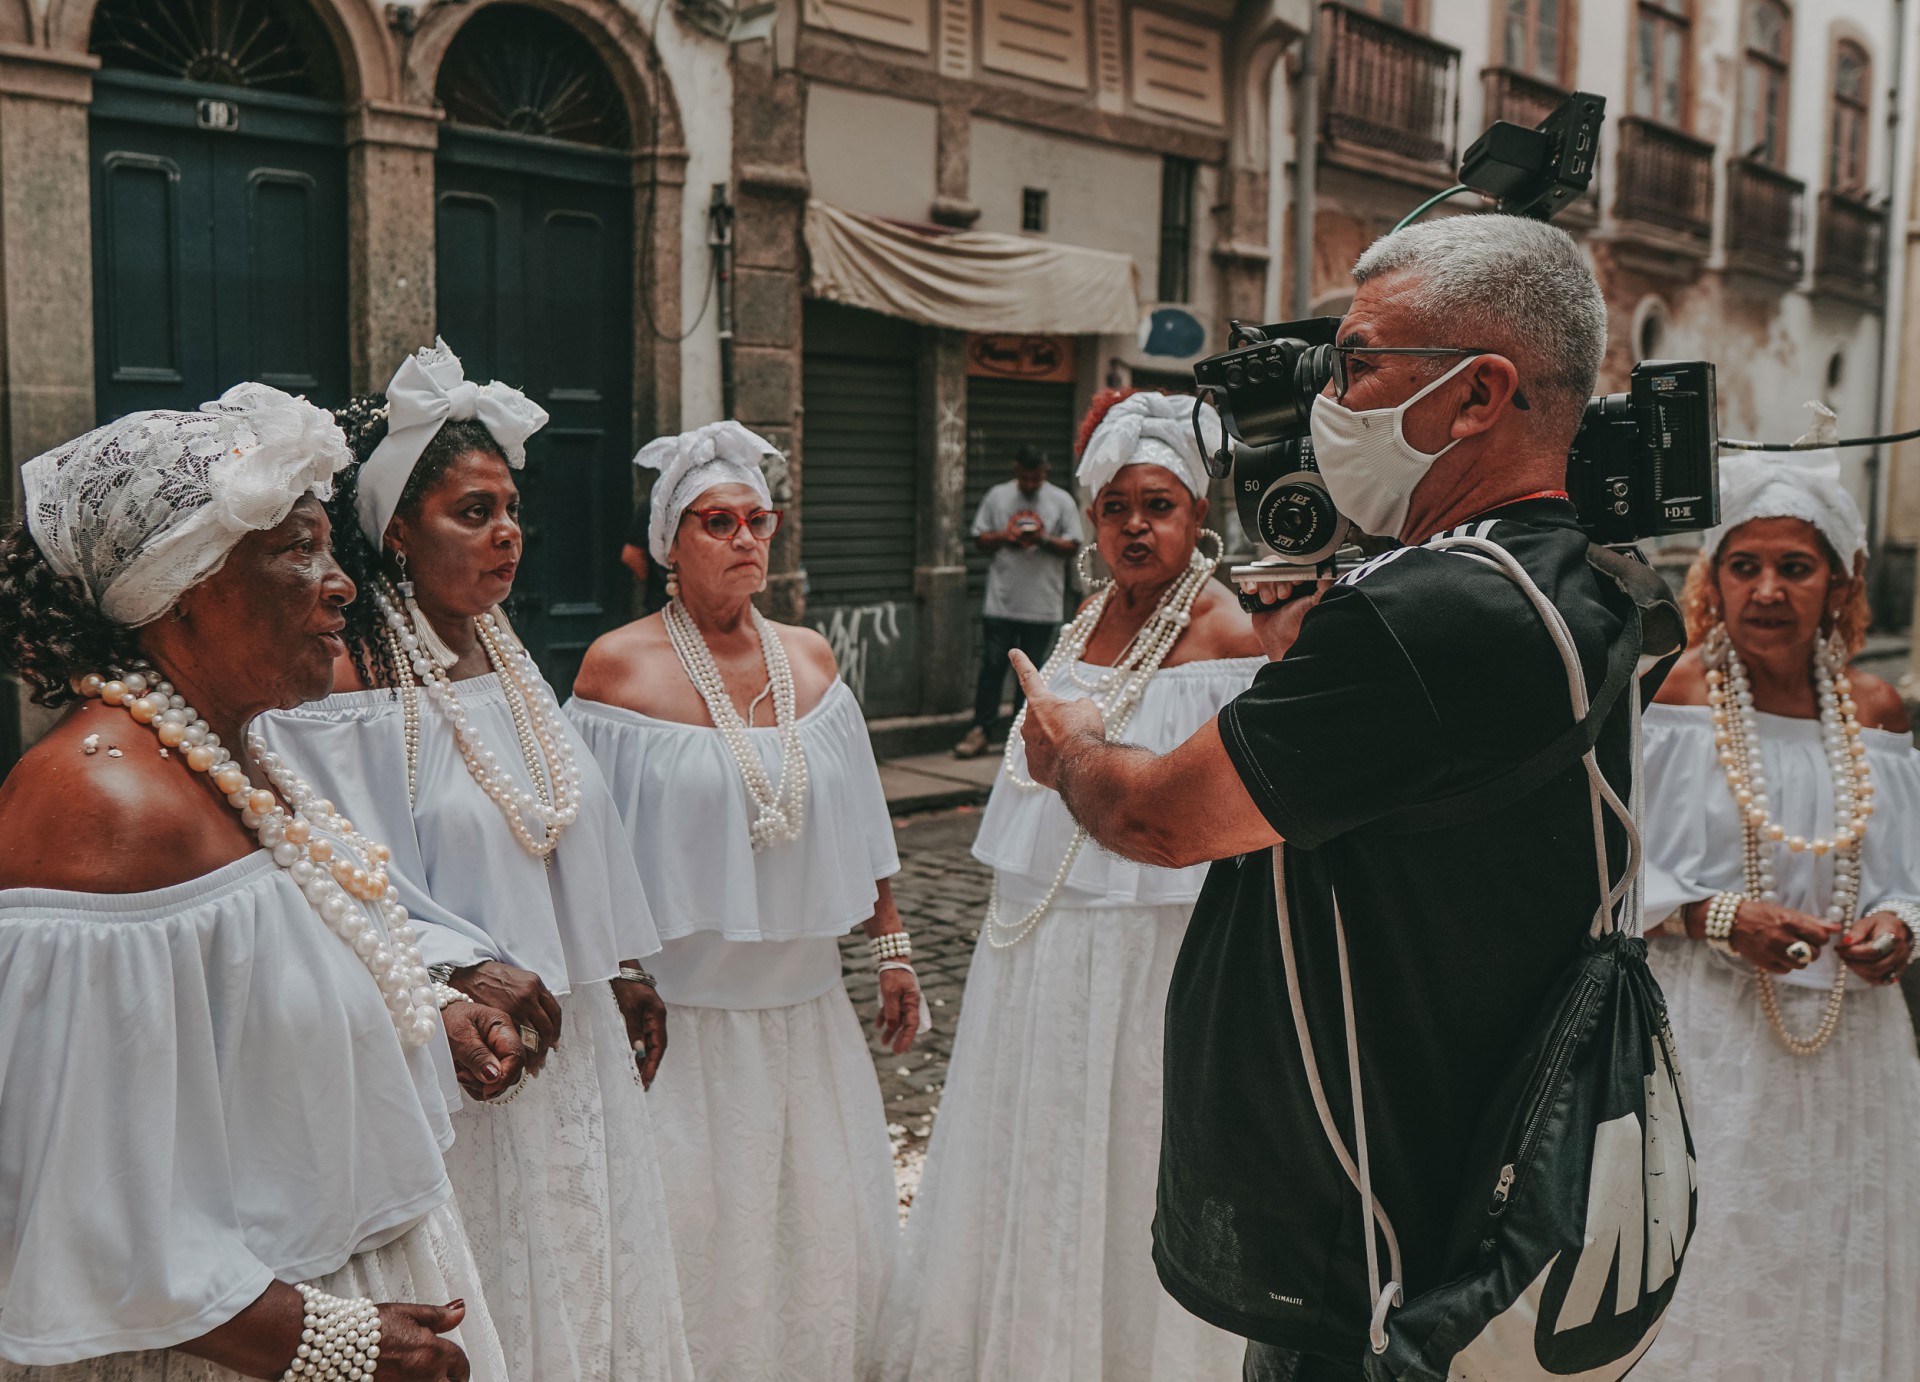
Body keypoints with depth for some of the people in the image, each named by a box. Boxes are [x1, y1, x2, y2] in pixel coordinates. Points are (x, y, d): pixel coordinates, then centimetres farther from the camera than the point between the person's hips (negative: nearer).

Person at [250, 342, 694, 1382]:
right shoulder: (351, 680, -15)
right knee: (494, 1290, 6)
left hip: (574, 1031, 7)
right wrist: (466, 965, -23)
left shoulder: (506, 655, 8)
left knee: (590, 1257, 19)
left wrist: (626, 965, 16)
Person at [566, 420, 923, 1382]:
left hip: (807, 1002, 5)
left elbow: (855, 824, 11)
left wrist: (891, 947, 12)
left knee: (826, 1221, 15)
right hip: (682, 1007, -4)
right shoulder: (619, 666, -8)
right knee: (702, 1235, 7)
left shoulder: (810, 659, 5)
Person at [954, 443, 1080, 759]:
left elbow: (1073, 546, 2)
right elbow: (979, 538, 8)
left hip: (1042, 604, 0)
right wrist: (1003, 537, -11)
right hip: (1001, 600, 0)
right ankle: (980, 730, 4)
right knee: (992, 665, -1)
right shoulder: (997, 496, 6)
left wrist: (1045, 540, -16)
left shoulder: (1061, 501, 3)